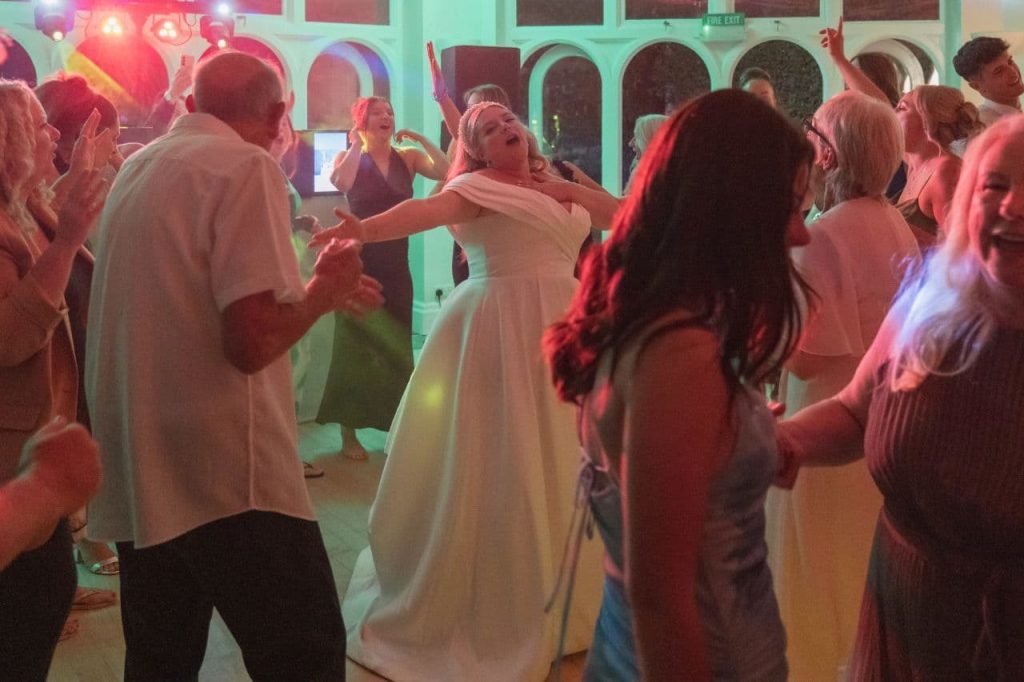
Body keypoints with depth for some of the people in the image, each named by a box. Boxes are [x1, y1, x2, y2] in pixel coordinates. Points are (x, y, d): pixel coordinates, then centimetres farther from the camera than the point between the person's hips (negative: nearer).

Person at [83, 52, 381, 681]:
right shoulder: (247, 166, -10)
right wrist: (324, 289, -2)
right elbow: (253, 342, -21)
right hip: (224, 473, -9)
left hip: (136, 474, 9)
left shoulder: (137, 169, 15)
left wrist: (314, 290, 31)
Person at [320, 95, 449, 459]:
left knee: (396, 348, 8)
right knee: (355, 345, 2)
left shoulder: (407, 157, 4)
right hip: (359, 263, -3)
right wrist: (357, 144, -18)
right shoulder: (349, 158, -2)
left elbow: (446, 171, -12)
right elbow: (340, 182, -26)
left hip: (396, 265, 3)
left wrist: (421, 139, -15)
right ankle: (349, 432, 9)